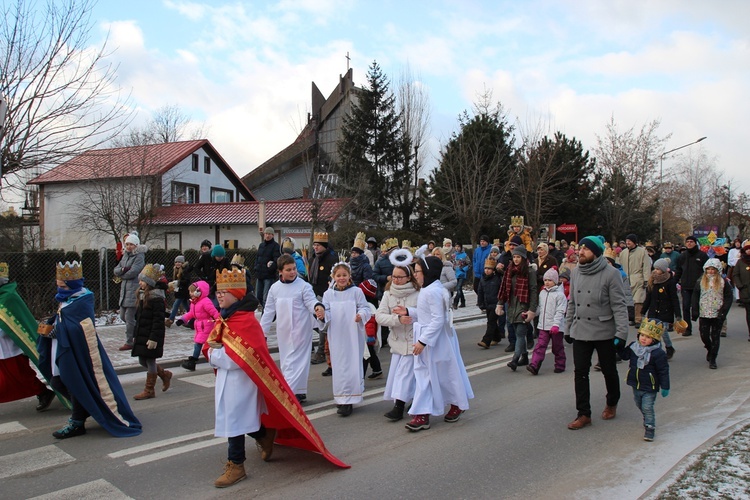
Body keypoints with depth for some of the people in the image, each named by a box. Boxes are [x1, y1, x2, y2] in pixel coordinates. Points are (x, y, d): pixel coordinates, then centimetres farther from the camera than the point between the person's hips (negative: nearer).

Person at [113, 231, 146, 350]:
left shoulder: (139, 257, -8)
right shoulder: (125, 255, 16)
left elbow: (133, 272, -19)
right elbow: (116, 269, 10)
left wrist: (121, 275, -2)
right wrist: (123, 270, -12)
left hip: (134, 289, -8)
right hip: (124, 289, 8)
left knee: (129, 317, -5)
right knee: (123, 316, 13)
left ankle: (129, 343, 4)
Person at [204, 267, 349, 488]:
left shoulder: (246, 321, -22)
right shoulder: (224, 318, 7)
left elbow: (242, 357, -26)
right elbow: (210, 346, 12)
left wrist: (216, 353, -14)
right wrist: (216, 352, -11)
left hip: (240, 380, -9)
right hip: (226, 378, 9)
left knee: (234, 419, 0)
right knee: (232, 418, 19)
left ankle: (235, 465, 15)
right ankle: (264, 436, 42)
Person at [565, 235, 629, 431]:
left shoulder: (611, 273, -12)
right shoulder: (575, 272, 5)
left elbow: (619, 305, -13)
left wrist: (621, 332, -18)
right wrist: (568, 328, 12)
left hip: (605, 332, -4)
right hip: (580, 332, 4)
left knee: (609, 370, 14)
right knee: (580, 372, 2)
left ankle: (611, 404, 38)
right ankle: (584, 414, 11)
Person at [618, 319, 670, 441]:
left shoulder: (658, 353, -20)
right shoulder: (634, 347, -4)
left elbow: (663, 371, -13)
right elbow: (625, 355, 12)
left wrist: (665, 387, -11)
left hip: (649, 387, -6)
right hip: (636, 385, 6)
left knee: (647, 407, -6)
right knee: (640, 406, 23)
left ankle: (650, 428, 6)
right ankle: (647, 420, 46)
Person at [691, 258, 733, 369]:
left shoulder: (723, 282, -1)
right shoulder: (700, 281, 3)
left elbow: (728, 298, -1)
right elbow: (695, 297, 6)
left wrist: (723, 312, -11)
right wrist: (695, 312, -2)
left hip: (717, 314, -2)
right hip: (704, 314, 2)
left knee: (715, 337, 3)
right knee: (704, 335, 4)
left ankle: (712, 359, 11)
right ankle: (710, 349, 34)